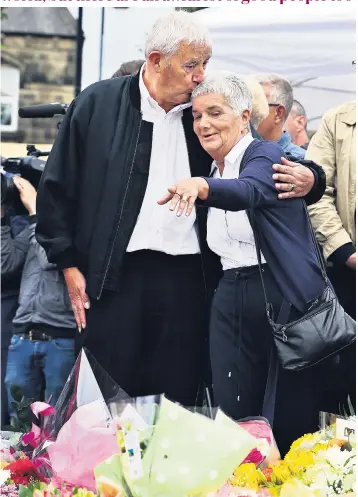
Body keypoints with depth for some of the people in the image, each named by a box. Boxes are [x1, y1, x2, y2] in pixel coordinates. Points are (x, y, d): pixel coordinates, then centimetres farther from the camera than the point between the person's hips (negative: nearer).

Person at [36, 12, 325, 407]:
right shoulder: (98, 104, 1)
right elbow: (57, 186, 4)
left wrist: (308, 179, -7)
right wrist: (68, 263, 0)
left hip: (187, 276, 2)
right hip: (115, 274, -2)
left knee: (178, 396, 5)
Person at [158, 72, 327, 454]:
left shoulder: (265, 154, -6)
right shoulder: (212, 171, 17)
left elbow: (250, 192, -30)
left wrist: (200, 187, -47)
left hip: (284, 294, -7)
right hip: (230, 297, 7)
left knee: (293, 419, -4)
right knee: (232, 412, 1)